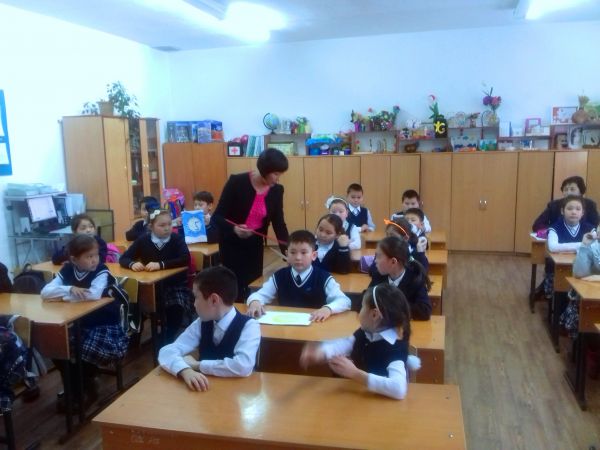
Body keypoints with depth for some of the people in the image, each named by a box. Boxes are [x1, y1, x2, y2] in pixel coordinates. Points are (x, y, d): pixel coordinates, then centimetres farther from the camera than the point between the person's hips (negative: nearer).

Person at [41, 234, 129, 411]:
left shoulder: (101, 272, -14)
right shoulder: (67, 270, 1)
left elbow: (94, 294, -34)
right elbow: (45, 292, -11)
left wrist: (63, 296, -22)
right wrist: (69, 289, -28)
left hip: (105, 327, -5)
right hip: (76, 326, 5)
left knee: (79, 352, -27)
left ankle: (87, 389, 4)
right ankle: (73, 389, 11)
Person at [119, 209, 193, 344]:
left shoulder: (177, 239, -6)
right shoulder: (143, 240, 0)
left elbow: (186, 259, -21)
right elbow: (123, 259, 0)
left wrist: (161, 265, -31)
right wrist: (133, 264, -24)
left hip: (175, 285, -2)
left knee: (176, 308, -29)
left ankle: (167, 341, -9)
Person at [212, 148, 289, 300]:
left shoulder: (276, 190, -5)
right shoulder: (237, 182, -18)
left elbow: (279, 223, -4)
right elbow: (217, 217, -16)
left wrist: (288, 252, -15)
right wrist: (234, 229, -35)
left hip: (255, 245, 4)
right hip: (232, 244, -4)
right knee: (237, 289, -2)